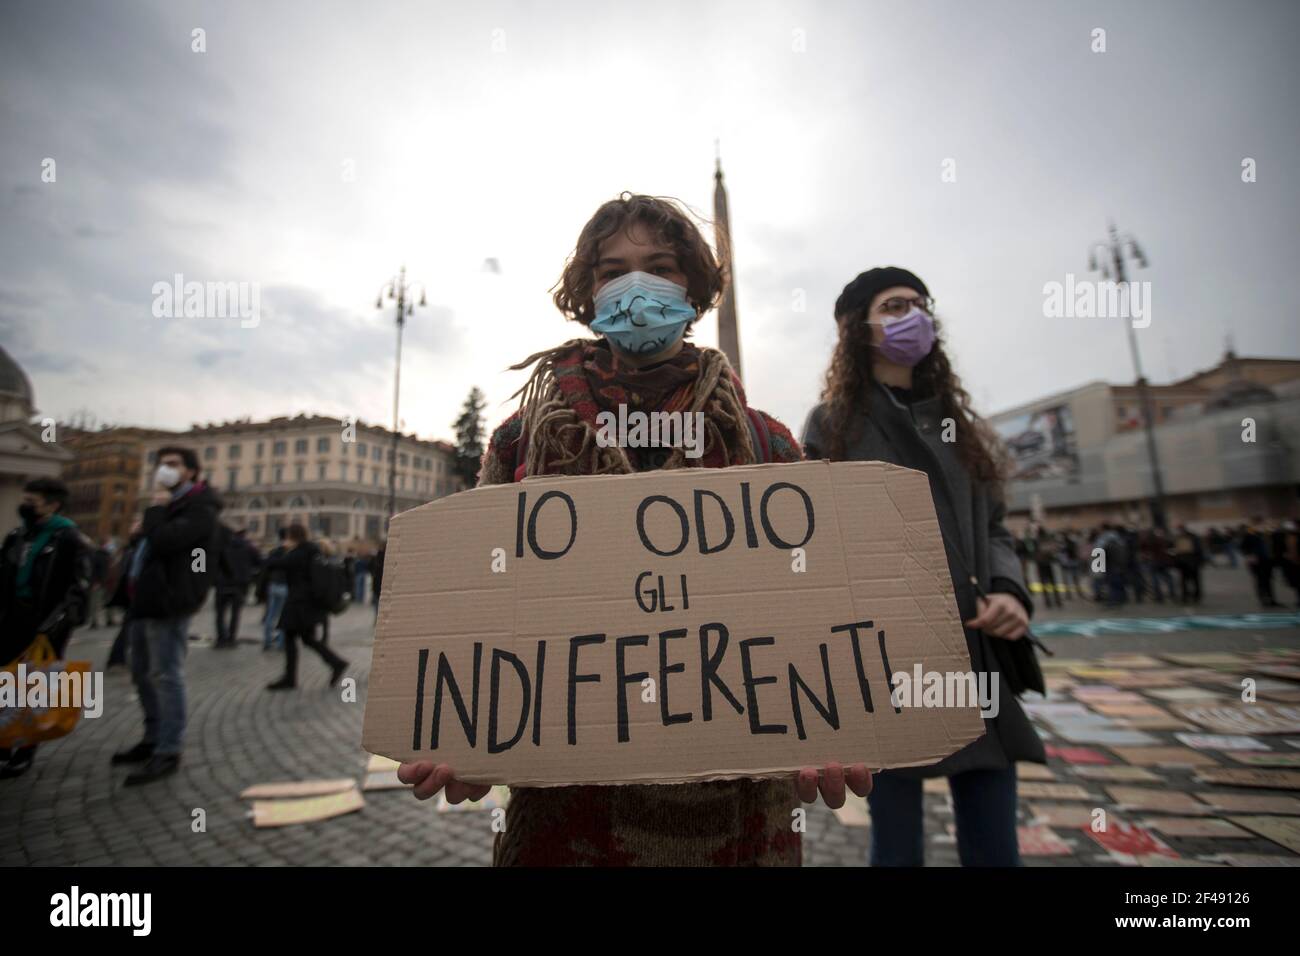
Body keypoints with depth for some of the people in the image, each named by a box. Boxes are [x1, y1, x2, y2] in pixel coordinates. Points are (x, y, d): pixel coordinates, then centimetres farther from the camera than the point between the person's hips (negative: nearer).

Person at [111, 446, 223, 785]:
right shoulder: (168, 505, 21)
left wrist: (155, 509, -10)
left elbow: (162, 540, -25)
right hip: (145, 600, 10)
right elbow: (147, 545, 27)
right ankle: (154, 739, 28)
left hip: (168, 602, -10)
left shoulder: (199, 508, -11)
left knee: (166, 676, -7)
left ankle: (168, 751, 0)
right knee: (143, 674, 17)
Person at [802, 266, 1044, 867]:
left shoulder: (955, 419, 16)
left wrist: (1008, 589, -4)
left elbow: (993, 528, 16)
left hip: (976, 660, 5)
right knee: (898, 848, 8)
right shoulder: (832, 423, 1)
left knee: (995, 850, 12)